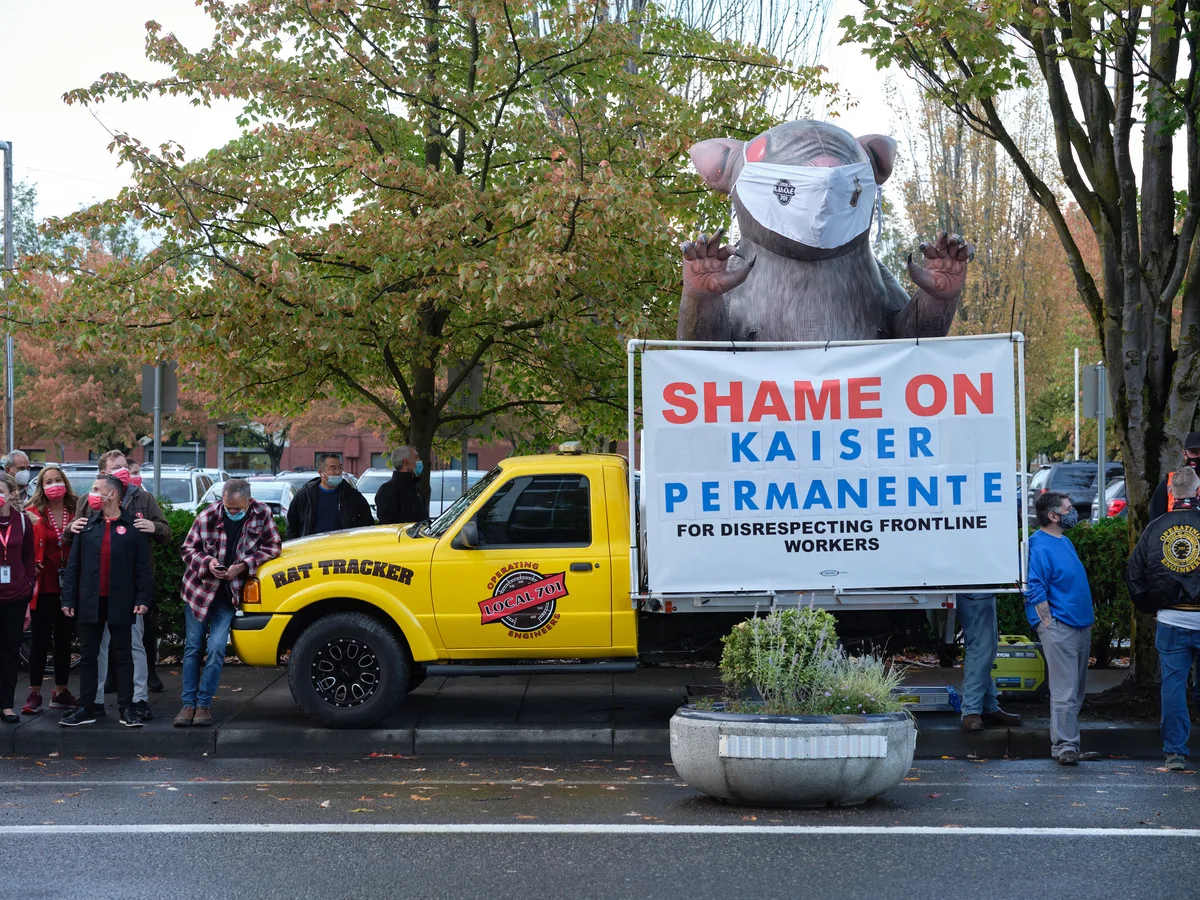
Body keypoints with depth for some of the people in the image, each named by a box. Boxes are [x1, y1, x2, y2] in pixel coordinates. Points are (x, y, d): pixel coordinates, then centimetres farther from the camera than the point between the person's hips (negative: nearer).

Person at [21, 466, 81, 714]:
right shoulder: (33, 514, -5)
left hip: (69, 586, 3)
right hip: (44, 586, -3)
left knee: (64, 639, 11)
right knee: (40, 639, 2)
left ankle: (61, 692, 21)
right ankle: (34, 694, 10)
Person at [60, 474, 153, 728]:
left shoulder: (133, 526, -2)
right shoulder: (87, 525, 7)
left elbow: (143, 566, -3)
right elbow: (74, 564, 6)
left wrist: (143, 597, -10)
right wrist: (68, 598, 0)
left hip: (120, 602, -3)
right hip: (89, 601, 3)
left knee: (123, 655, 3)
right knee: (88, 655, 7)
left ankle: (127, 708, 7)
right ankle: (86, 707, 13)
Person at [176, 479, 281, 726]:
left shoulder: (262, 514, -9)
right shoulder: (207, 518, -10)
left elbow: (272, 547, -3)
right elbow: (187, 549, 0)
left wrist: (244, 565, -16)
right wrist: (207, 561, -19)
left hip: (229, 594, -1)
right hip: (199, 589, 1)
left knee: (217, 649, -9)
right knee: (192, 647, 4)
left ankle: (204, 703, 2)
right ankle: (188, 703, 11)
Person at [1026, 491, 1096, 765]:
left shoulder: (1065, 542, 17)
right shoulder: (1040, 546, -13)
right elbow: (1035, 591, -16)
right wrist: (1049, 625, -16)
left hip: (1080, 626, 10)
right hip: (1060, 627, -10)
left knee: (1077, 690, 12)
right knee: (1065, 691, -10)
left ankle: (1066, 741, 19)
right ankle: (1065, 745, -8)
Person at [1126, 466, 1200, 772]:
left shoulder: (1155, 528, 2)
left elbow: (1134, 575, 8)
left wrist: (1150, 607, 20)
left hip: (1170, 620, 2)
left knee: (1172, 684, 5)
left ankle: (1175, 752, 4)